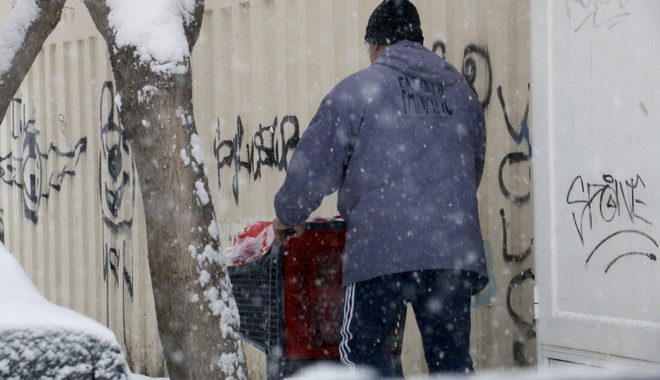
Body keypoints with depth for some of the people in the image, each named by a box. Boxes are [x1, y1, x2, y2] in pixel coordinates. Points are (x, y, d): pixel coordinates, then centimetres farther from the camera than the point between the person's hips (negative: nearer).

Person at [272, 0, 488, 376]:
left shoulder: (357, 89, 4)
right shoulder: (462, 91, 19)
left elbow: (315, 165, 5)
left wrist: (287, 215, 21)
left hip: (384, 249, -5)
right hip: (456, 249, 5)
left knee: (362, 349, 3)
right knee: (452, 357, 8)